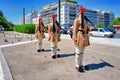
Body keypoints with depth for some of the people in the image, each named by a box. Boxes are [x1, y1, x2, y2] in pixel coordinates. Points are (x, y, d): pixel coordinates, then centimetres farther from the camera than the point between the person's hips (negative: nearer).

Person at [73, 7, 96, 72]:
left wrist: (91, 28, 2)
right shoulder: (77, 20, -7)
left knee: (82, 52, 15)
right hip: (79, 37, -8)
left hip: (85, 37, 8)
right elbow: (75, 29, -12)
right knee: (78, 52, -1)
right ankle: (77, 66, 11)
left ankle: (81, 65, 26)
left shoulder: (86, 20, 17)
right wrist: (75, 38, -19)